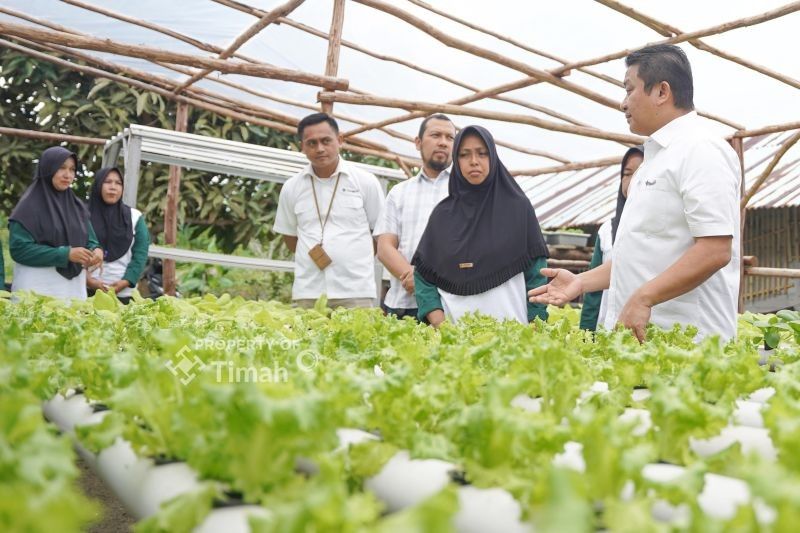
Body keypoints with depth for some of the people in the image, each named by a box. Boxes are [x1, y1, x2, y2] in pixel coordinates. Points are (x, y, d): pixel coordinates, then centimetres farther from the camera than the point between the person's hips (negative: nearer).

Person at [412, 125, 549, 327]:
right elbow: (423, 272, 3)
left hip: (510, 329, -1)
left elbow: (536, 274, 0)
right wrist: (440, 325, -9)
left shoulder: (519, 207, 2)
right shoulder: (443, 213, 7)